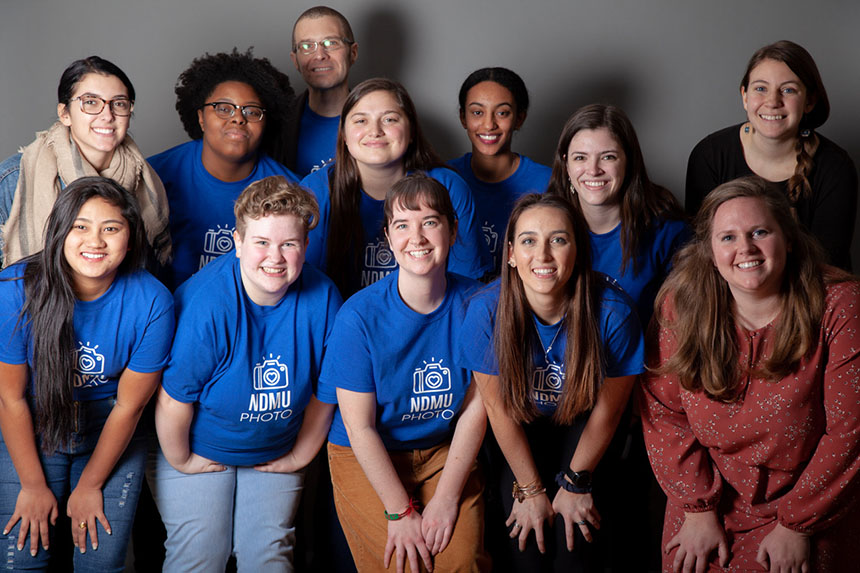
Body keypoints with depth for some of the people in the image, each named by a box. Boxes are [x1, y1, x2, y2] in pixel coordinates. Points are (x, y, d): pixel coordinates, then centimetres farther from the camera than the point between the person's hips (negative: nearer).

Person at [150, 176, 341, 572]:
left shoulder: (322, 299, -15)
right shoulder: (206, 305, -29)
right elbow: (174, 400, -20)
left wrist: (300, 457, 5)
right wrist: (180, 461, -7)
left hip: (275, 458, 4)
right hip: (200, 453, -3)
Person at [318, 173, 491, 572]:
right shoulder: (359, 316, -17)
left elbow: (476, 406, -6)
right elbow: (359, 426, -13)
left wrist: (446, 498, -12)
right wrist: (400, 511, -16)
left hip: (445, 451, 2)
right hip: (366, 458, -2)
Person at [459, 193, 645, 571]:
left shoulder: (613, 310, -27)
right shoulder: (487, 310, -25)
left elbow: (607, 408, -12)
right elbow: (498, 407, -13)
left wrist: (576, 483, -4)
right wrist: (530, 489, -8)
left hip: (581, 429, 0)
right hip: (519, 432, 0)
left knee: (575, 541, -14)